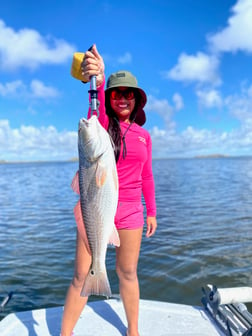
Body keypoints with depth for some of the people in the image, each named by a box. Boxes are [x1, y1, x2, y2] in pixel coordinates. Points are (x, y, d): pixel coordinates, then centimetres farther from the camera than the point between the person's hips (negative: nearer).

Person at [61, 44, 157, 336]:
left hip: (129, 212, 3)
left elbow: (146, 176, 12)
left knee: (127, 273, 14)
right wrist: (97, 83, -50)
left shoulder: (143, 135, 7)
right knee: (82, 275, 4)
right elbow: (96, 118, -29)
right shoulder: (101, 124, -3)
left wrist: (151, 211, 13)